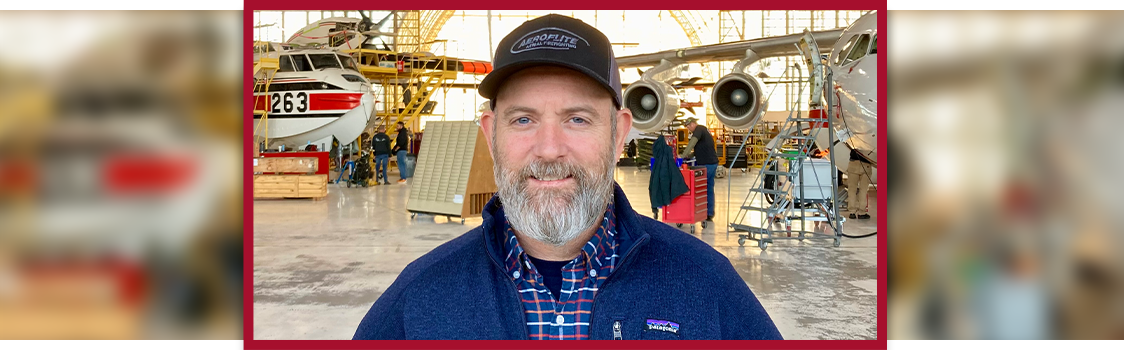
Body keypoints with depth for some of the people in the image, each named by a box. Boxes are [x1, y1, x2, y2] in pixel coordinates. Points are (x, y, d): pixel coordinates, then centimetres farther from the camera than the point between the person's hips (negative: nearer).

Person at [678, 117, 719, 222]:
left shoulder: (699, 130, -9)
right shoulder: (705, 130, 21)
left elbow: (692, 143, -22)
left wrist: (683, 155, -20)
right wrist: (689, 155, 20)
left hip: (706, 164, -9)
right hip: (713, 163, 9)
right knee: (710, 189, 11)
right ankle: (710, 214, 14)